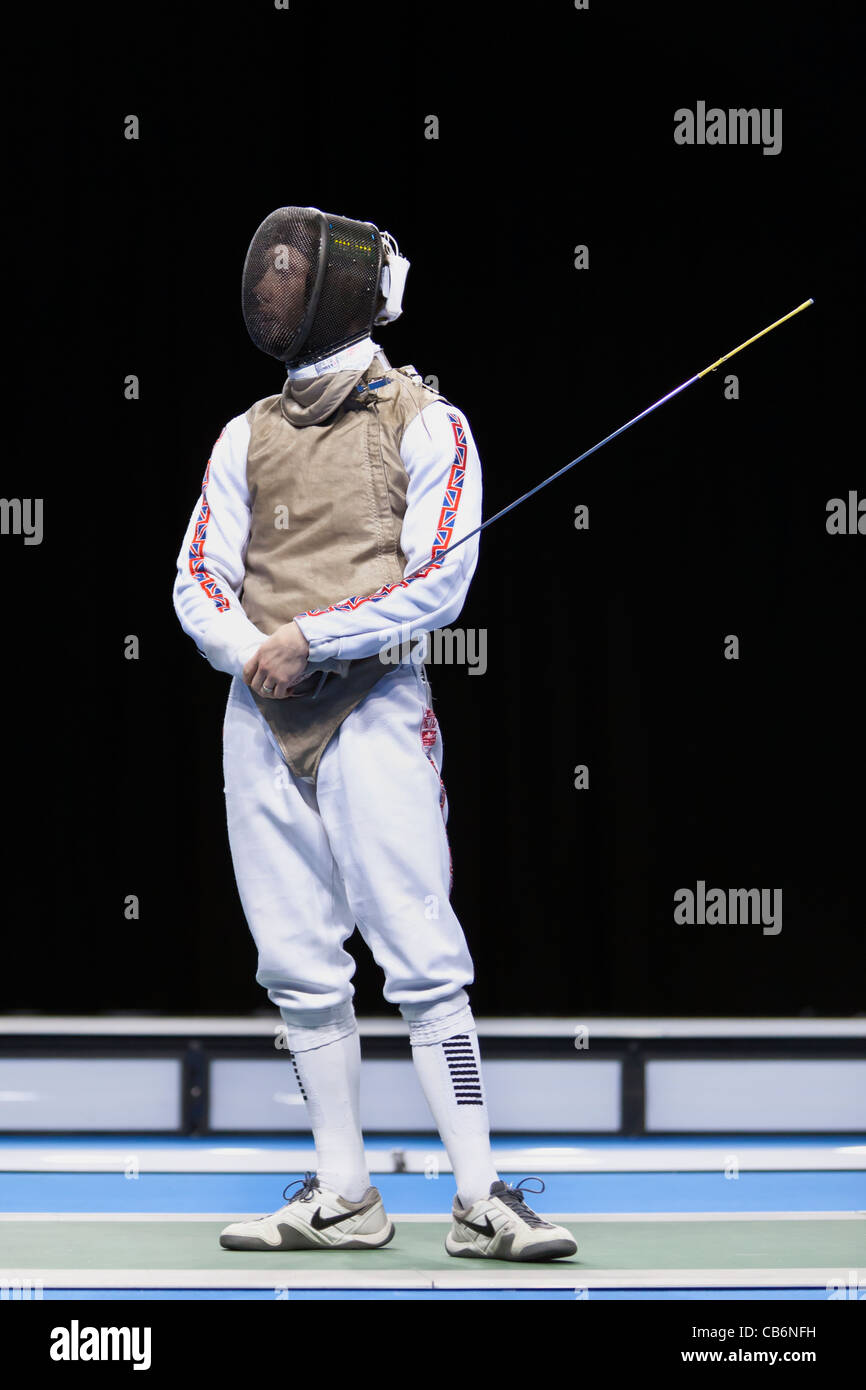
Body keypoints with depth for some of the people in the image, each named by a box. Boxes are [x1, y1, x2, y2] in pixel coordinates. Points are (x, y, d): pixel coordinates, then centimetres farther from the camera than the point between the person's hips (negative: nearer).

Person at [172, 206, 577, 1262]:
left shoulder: (426, 424, -2)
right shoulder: (248, 435, 12)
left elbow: (438, 582, -11)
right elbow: (200, 581, 8)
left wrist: (308, 636, -17)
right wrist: (251, 650, -12)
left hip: (373, 710, -5)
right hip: (261, 718, 5)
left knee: (423, 962, -9)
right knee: (301, 969, 6)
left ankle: (481, 1198, -7)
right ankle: (342, 1196, 14)